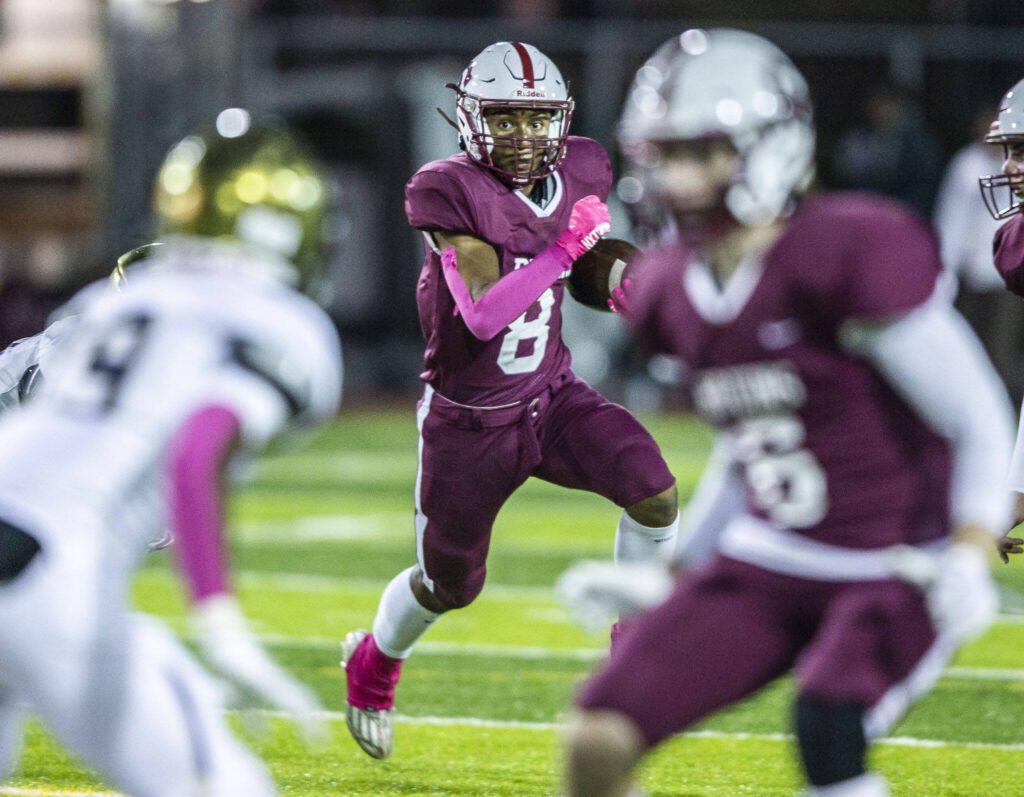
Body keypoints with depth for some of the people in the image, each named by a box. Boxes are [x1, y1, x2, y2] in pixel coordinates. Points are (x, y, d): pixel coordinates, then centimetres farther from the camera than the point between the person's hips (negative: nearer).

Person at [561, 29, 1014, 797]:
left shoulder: (847, 260, -19)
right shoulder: (677, 293, 4)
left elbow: (981, 420, -15)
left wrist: (969, 563, -25)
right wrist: (673, 574, 21)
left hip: (894, 572, -6)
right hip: (768, 562, 6)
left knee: (826, 733, -32)